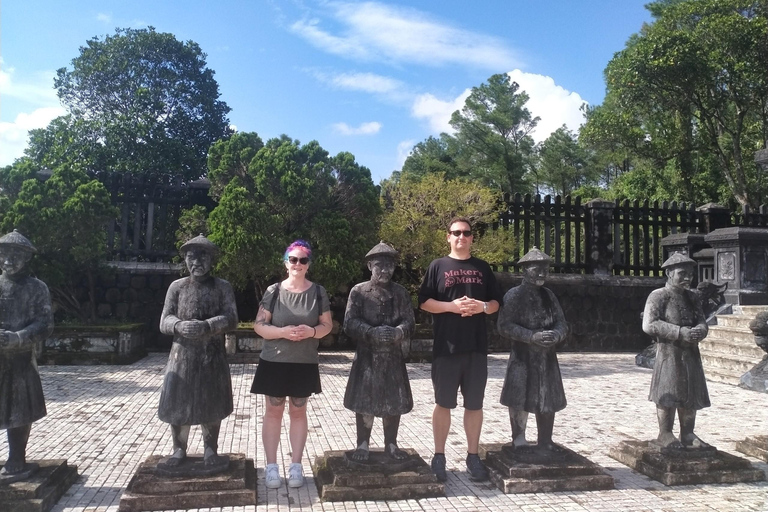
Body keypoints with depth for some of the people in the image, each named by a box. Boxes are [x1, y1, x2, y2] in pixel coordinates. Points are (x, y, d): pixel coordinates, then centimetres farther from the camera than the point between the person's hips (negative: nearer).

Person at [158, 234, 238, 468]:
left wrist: (207, 325, -30)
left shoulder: (223, 287, 0)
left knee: (212, 405, 8)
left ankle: (210, 451, 25)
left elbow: (231, 319, -11)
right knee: (177, 404, 5)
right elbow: (164, 321, -2)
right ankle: (179, 449, 26)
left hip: (213, 356, -1)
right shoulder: (177, 287, 4)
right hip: (182, 354, 1)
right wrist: (179, 325, -25)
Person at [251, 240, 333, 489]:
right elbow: (259, 326, -4)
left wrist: (311, 331, -17)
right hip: (274, 362, -1)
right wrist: (282, 332, -20)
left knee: (298, 412, 10)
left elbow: (327, 325, 4)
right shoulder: (273, 291, -4)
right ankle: (271, 466, 16)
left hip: (305, 363, 1)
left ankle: (296, 465, 20)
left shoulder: (318, 292, 0)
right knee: (273, 412, 5)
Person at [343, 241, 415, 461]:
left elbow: (410, 321, -1)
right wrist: (372, 332, -25)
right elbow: (350, 322, -8)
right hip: (367, 355, -2)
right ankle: (363, 444, 19)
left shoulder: (400, 292, 5)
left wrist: (398, 331, -24)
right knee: (364, 401, 3)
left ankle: (391, 444, 24)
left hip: (394, 356, 2)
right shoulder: (358, 291, -1)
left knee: (394, 402, 8)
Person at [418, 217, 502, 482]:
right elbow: (424, 302, -1)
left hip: (477, 347, 3)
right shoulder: (438, 266, 3)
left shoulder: (483, 268, 11)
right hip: (446, 347, -2)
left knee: (474, 404, 9)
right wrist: (452, 306, -15)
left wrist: (482, 306, -9)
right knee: (443, 403, 6)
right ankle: (439, 457, 18)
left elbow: (496, 302, 12)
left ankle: (473, 456, 21)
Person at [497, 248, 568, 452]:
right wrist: (532, 336, -24)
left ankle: (545, 441, 27)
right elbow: (504, 326, -14)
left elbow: (562, 323, 6)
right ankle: (519, 443, 16)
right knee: (519, 402, 1)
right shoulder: (513, 295, -8)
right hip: (522, 358, -5)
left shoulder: (549, 295, 9)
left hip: (547, 358, 5)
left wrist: (556, 334, -17)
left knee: (549, 401, 12)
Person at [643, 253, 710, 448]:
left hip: (691, 353, 7)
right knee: (668, 394, -3)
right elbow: (649, 325, -17)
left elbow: (702, 323, 8)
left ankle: (687, 434, 23)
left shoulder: (692, 297, 13)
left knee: (691, 394, 11)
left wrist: (699, 332, -17)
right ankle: (665, 434, 9)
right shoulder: (658, 296, -8)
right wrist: (680, 333, -22)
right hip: (668, 352, -7)